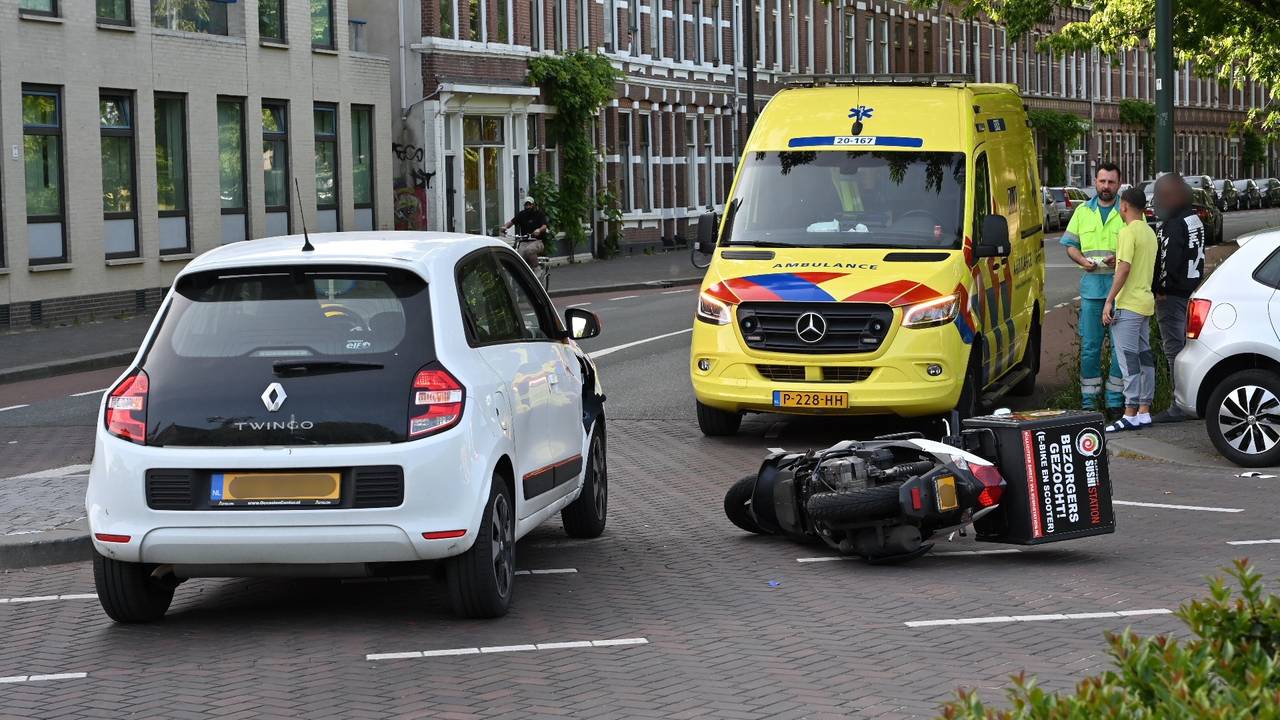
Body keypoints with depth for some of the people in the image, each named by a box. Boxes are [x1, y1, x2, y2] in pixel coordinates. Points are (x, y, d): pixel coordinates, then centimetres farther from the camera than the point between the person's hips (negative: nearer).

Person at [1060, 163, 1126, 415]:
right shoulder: (1083, 212, 14)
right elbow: (1070, 245, 15)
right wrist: (1082, 260, -6)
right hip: (1091, 285, 2)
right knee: (1089, 346, 3)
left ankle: (1115, 400, 6)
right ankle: (1088, 400, 8)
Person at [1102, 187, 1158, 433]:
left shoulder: (1129, 232, -14)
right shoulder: (1149, 232, 15)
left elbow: (1124, 268, -21)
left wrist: (1109, 301, -19)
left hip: (1128, 304, -10)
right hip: (1145, 302, 10)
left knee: (1128, 358, -9)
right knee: (1144, 357, 11)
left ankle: (1131, 414, -11)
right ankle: (1144, 411, 14)